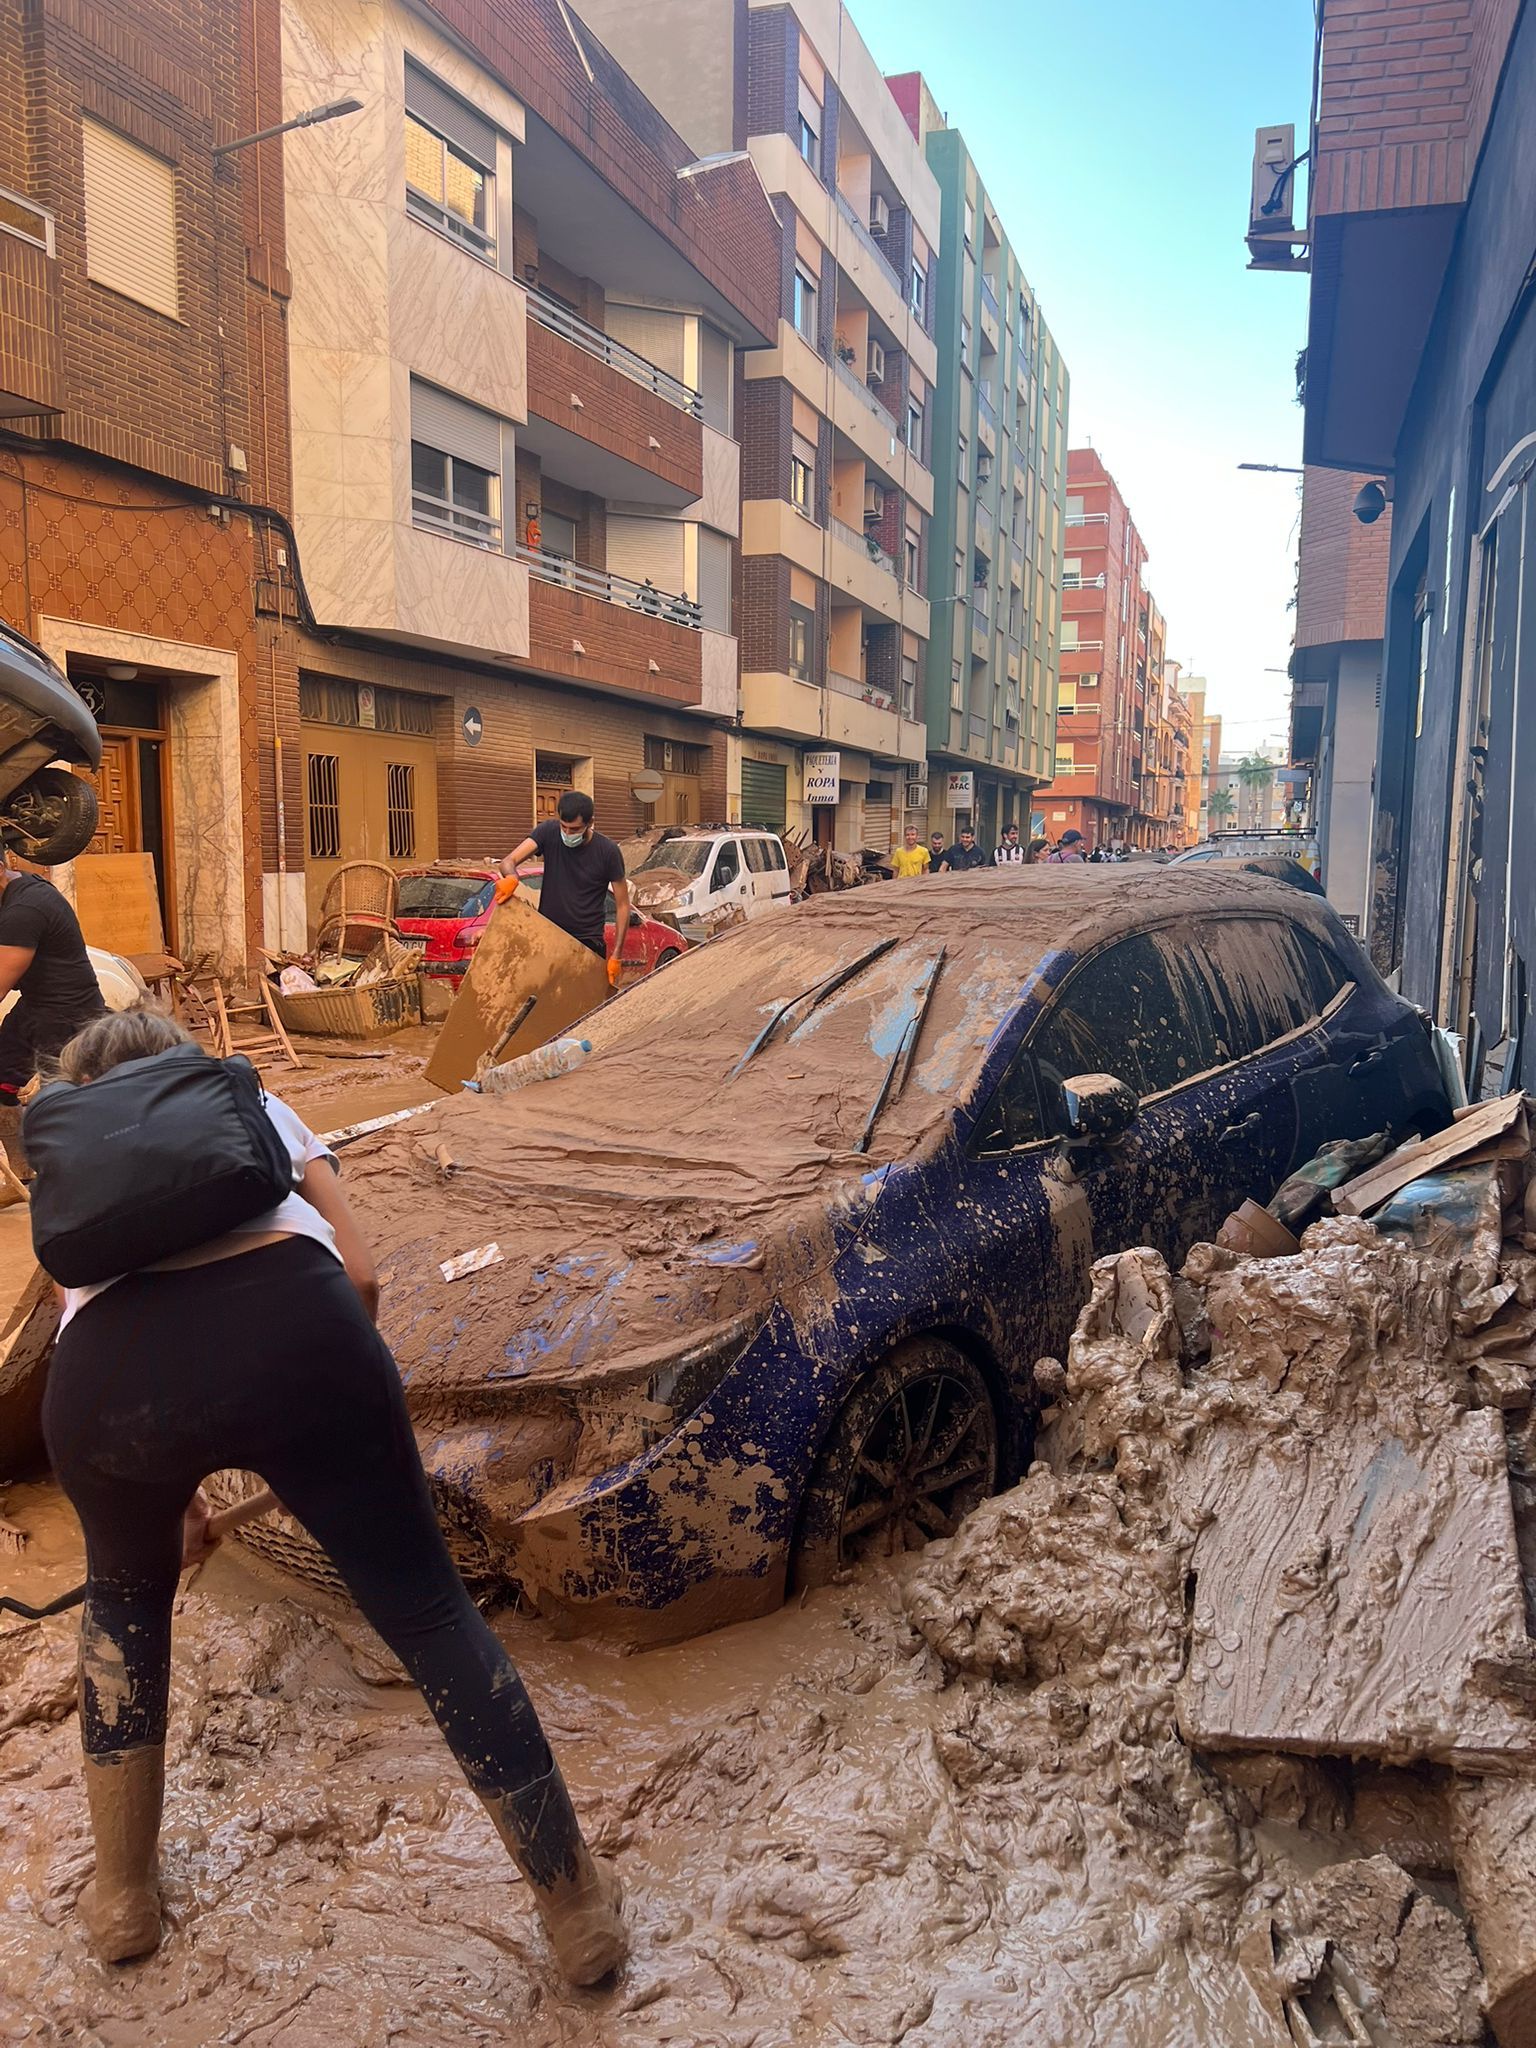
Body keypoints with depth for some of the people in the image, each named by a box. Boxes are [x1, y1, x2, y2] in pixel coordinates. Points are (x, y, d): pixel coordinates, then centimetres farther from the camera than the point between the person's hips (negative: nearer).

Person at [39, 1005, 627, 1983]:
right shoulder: (254, 1106, 34)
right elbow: (360, 1273, 22)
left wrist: (172, 1487, 53)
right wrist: (327, 1406, 38)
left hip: (106, 1374, 2)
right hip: (289, 1322, -1)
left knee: (125, 1593, 34)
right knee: (427, 1608, 13)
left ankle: (123, 1894, 47)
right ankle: (578, 1907, 24)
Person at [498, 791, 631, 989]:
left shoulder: (607, 852, -10)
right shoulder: (548, 832, -4)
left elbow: (622, 905, -5)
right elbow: (508, 861, -12)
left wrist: (616, 955, -11)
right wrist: (511, 878, -38)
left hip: (587, 941, -2)